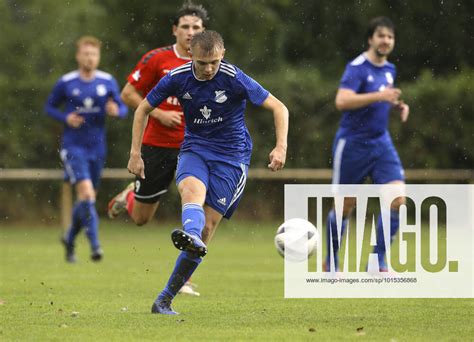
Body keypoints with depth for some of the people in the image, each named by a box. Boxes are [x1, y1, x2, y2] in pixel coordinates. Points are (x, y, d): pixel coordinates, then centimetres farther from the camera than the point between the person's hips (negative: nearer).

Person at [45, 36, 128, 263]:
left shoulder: (108, 82, 2)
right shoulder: (66, 83, -4)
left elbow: (123, 109, 7)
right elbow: (49, 107, 6)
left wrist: (116, 111, -17)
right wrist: (65, 118, -13)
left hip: (97, 148, 4)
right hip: (73, 147, -4)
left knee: (88, 199, 12)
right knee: (86, 192, -20)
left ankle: (70, 239, 35)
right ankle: (94, 244, -20)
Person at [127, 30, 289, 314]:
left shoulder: (234, 79, -14)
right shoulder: (177, 78, -6)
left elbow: (279, 108, -10)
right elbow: (144, 109, 9)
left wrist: (281, 146, -24)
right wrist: (135, 154, 4)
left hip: (231, 155, -2)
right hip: (195, 149, 2)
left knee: (207, 227, -11)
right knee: (192, 188, -34)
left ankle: (165, 299, -5)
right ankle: (191, 236, -68)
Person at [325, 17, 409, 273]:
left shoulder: (389, 70, 9)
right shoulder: (357, 67, -14)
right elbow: (342, 101, -29)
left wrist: (398, 105, 6)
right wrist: (378, 96, -34)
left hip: (381, 145, 6)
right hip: (352, 145, -6)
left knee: (397, 201, -11)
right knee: (345, 207, 5)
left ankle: (378, 262, -1)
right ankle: (331, 262, 25)